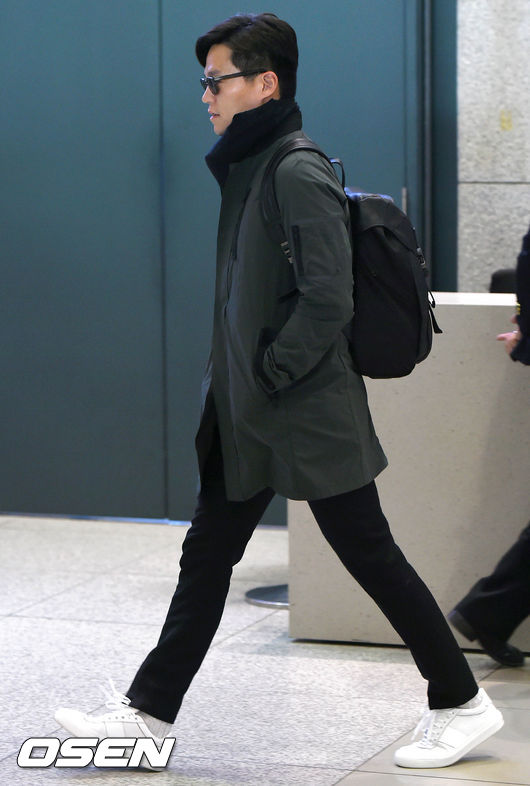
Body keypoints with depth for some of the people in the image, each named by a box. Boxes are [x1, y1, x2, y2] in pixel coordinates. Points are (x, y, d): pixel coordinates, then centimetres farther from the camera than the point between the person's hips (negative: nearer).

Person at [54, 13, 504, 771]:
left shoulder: (299, 175, -17)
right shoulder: (246, 169, 12)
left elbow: (327, 301, -23)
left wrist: (270, 377, -17)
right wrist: (232, 381, 13)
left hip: (311, 420, -9)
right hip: (247, 421, 9)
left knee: (373, 559, 1)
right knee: (206, 558, 10)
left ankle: (461, 704, 13)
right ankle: (147, 713, 16)